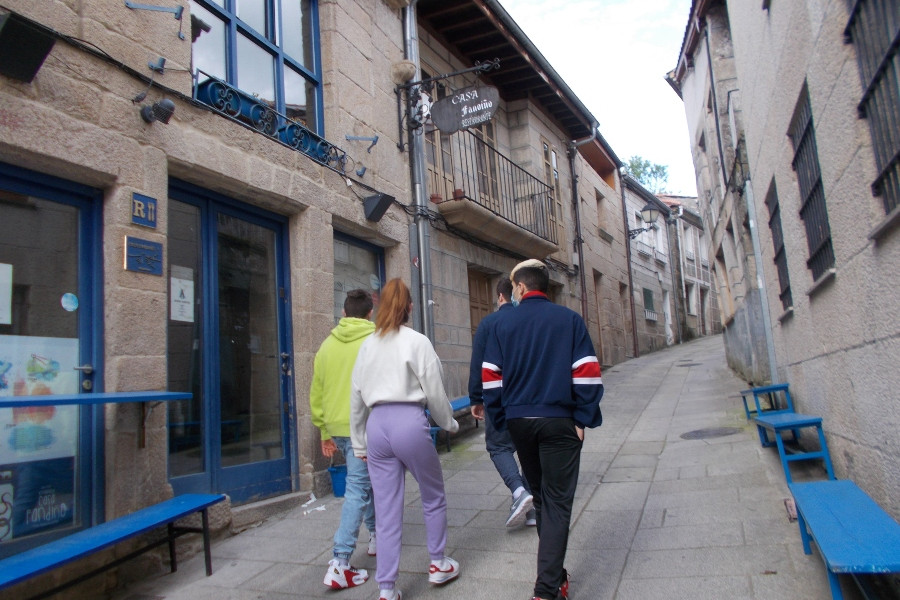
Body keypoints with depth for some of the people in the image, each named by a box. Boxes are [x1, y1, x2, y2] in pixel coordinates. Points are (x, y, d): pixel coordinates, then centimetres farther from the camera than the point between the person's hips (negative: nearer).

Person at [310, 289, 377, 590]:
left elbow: (316, 392, 10)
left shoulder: (327, 344, 7)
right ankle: (340, 564, -2)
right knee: (358, 490, -1)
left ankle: (375, 534, 37)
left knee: (364, 479, 23)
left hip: (337, 428, 6)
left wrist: (325, 431, 17)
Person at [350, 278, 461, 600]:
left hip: (377, 425, 4)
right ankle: (438, 564, 32)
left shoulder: (367, 345, 10)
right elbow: (434, 391, -3)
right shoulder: (417, 342, -4)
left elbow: (356, 396, 12)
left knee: (387, 510, 10)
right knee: (433, 497, 18)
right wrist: (450, 423, 14)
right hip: (409, 422, -4)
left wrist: (359, 443, 20)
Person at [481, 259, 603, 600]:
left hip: (519, 421, 3)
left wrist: (502, 420, 9)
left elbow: (490, 377, 0)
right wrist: (583, 419, -1)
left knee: (541, 497, 18)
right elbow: (587, 373, -8)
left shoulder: (504, 324, 1)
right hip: (559, 422, -3)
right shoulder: (569, 320, -3)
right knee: (557, 502, 4)